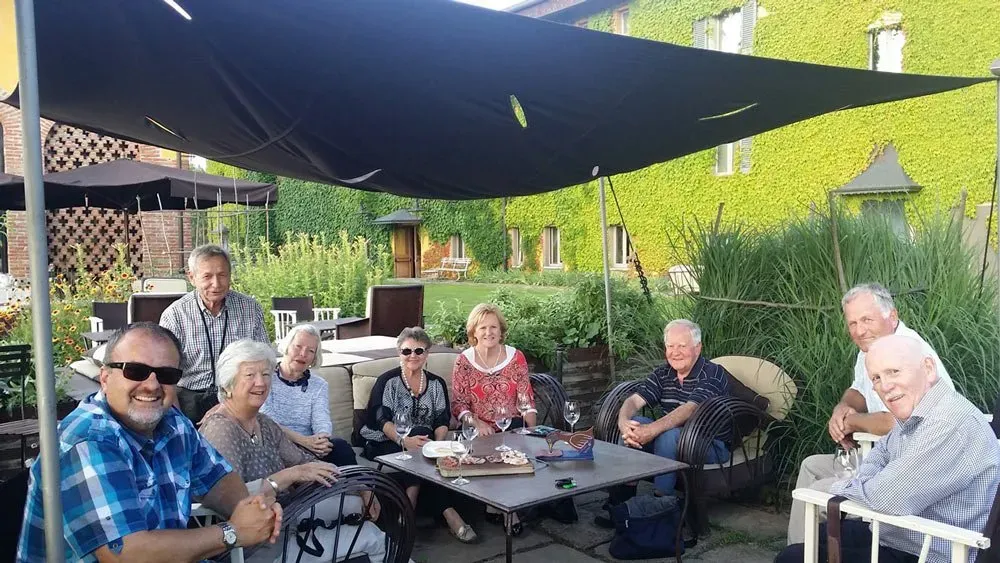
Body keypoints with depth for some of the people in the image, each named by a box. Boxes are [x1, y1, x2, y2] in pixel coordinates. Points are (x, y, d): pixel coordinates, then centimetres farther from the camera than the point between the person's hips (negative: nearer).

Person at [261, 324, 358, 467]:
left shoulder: (319, 385, 15)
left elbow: (322, 422, 0)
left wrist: (322, 439, -25)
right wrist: (302, 440, -25)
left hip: (309, 446, 4)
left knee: (341, 446, -29)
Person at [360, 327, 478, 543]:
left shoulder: (436, 384, 12)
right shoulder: (387, 381, 0)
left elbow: (442, 420, 2)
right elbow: (382, 420, -14)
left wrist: (439, 442, -22)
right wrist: (404, 440, -34)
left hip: (424, 441, 3)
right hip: (384, 444, -3)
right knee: (421, 443, -34)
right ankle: (448, 513, -32)